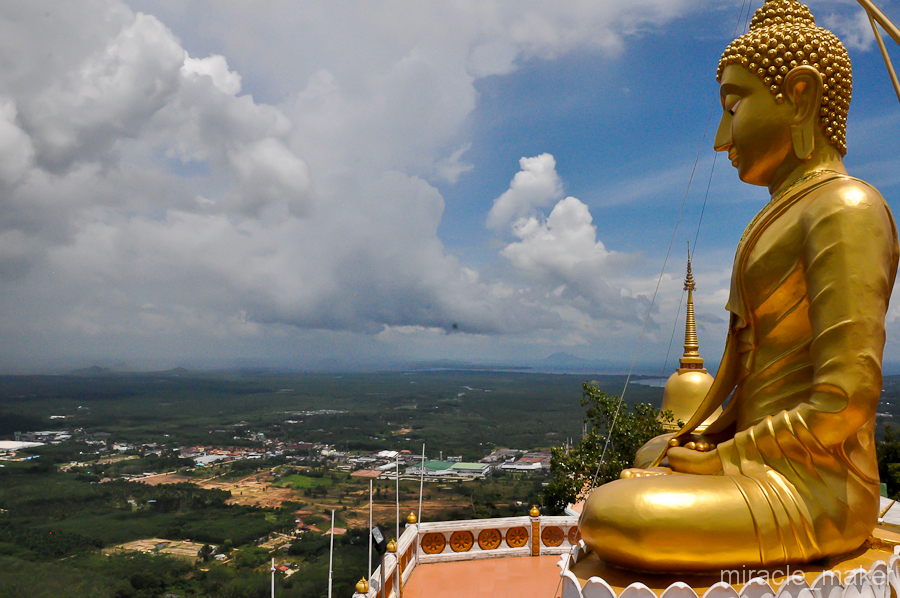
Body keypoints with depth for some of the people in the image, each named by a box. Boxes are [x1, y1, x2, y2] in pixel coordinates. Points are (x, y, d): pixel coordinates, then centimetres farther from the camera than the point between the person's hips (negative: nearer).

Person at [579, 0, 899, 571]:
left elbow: (845, 404, -22)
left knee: (607, 517, -26)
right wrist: (707, 438, 7)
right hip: (771, 462, 10)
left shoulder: (846, 208, -15)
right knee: (651, 456, 28)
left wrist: (721, 458, -13)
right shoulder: (790, 217, 14)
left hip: (812, 494, -10)